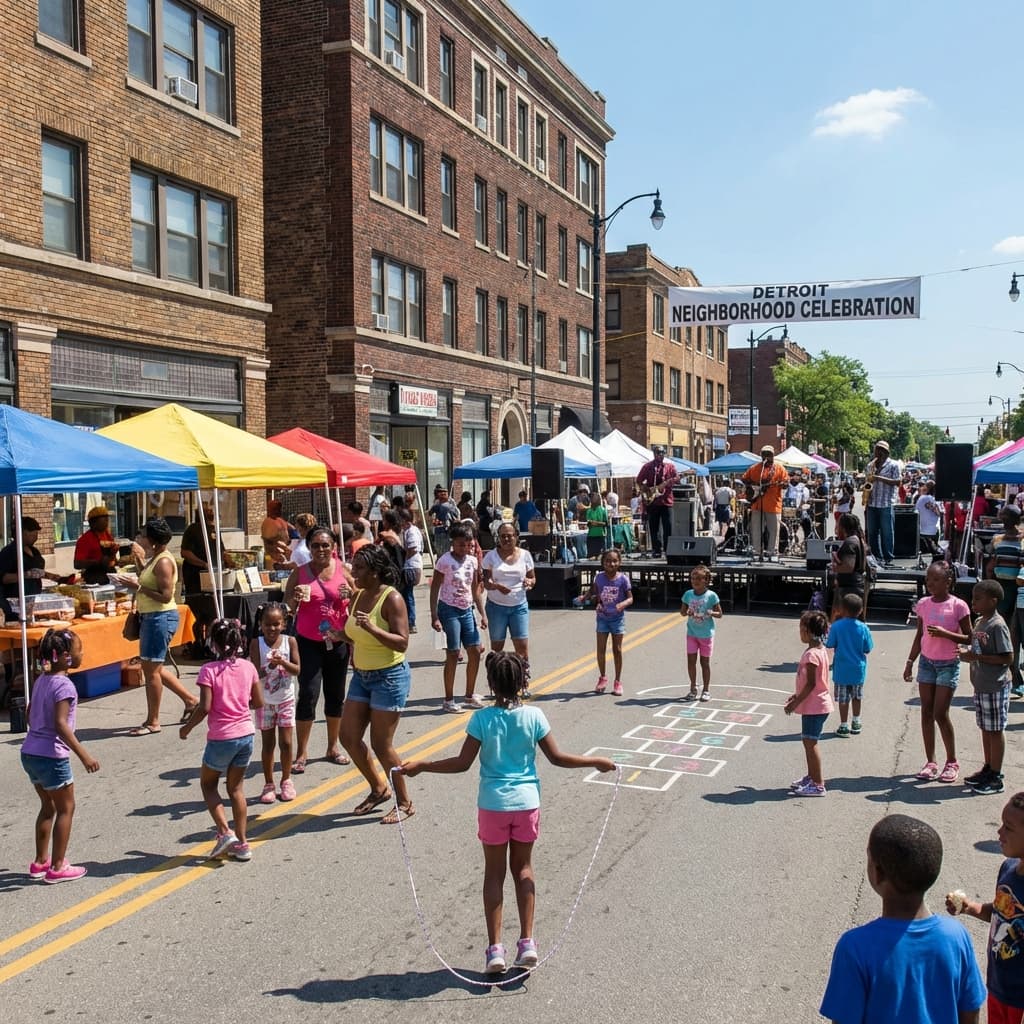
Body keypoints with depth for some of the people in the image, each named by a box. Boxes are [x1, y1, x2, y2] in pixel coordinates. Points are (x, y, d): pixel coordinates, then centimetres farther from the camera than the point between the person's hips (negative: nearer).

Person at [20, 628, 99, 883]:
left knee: (48, 806, 21)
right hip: (51, 757, -8)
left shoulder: (41, 680, 8)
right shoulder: (64, 685, -18)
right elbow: (60, 725, -25)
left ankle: (41, 862, 29)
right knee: (65, 808, 6)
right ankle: (58, 867, 12)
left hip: (29, 753, 9)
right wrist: (84, 755, -27)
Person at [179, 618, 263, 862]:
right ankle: (241, 844, 17)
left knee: (208, 784, 18)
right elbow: (258, 702, 4)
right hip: (246, 734, 4)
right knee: (236, 788, 16)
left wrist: (186, 727, -2)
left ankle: (225, 833, 4)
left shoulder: (209, 670, -13)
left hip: (221, 738, -4)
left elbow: (205, 707, -17)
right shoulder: (248, 667, -1)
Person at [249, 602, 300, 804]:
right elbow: (256, 673, -15)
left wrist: (283, 662, -27)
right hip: (265, 701, 0)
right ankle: (269, 784, 20)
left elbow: (297, 670, -9)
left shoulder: (290, 641, -7)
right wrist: (269, 666, -33)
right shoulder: (256, 643, -9)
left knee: (286, 742, 2)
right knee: (267, 744, 7)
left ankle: (286, 781, 20)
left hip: (286, 700, 1)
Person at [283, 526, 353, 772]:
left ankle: (333, 747, 27)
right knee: (308, 694, -8)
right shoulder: (300, 573, -2)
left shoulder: (343, 569, 0)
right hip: (308, 643, -2)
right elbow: (287, 608, 2)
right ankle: (301, 753, 3)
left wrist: (351, 594, -15)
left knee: (336, 695, 12)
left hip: (337, 641, 2)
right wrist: (295, 599, -19)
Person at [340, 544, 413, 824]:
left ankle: (404, 803, 16)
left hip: (390, 676, -8)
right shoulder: (357, 597, 6)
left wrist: (372, 628, -32)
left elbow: (402, 643, -23)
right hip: (361, 675, 8)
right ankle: (379, 788, 29)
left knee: (381, 745, -2)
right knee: (349, 737, 8)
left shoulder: (391, 598, -17)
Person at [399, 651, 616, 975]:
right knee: (523, 868, 18)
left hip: (493, 805, -1)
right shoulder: (534, 716, -8)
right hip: (527, 803, 1)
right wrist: (596, 762, 9)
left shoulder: (482, 719, -12)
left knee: (494, 872, 11)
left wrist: (420, 765, 0)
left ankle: (495, 948, 12)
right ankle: (527, 942, 15)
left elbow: (462, 763, -10)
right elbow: (557, 758, -4)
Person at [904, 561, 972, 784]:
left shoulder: (958, 606, -11)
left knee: (941, 714, -5)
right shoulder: (923, 604, 2)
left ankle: (952, 762, 12)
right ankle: (930, 763, 14)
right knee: (926, 712, 5)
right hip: (927, 662, 5)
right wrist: (910, 662, 7)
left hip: (948, 665, -4)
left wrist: (945, 633, -22)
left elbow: (969, 638, -8)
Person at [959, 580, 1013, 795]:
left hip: (995, 687, -8)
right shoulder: (979, 622, 9)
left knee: (995, 731, 1)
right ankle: (988, 769, 29)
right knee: (985, 729, 17)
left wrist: (977, 657, -22)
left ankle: (995, 778, 10)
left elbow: (1007, 657, -21)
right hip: (980, 685, 9)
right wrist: (968, 652, 1)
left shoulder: (997, 626, -19)